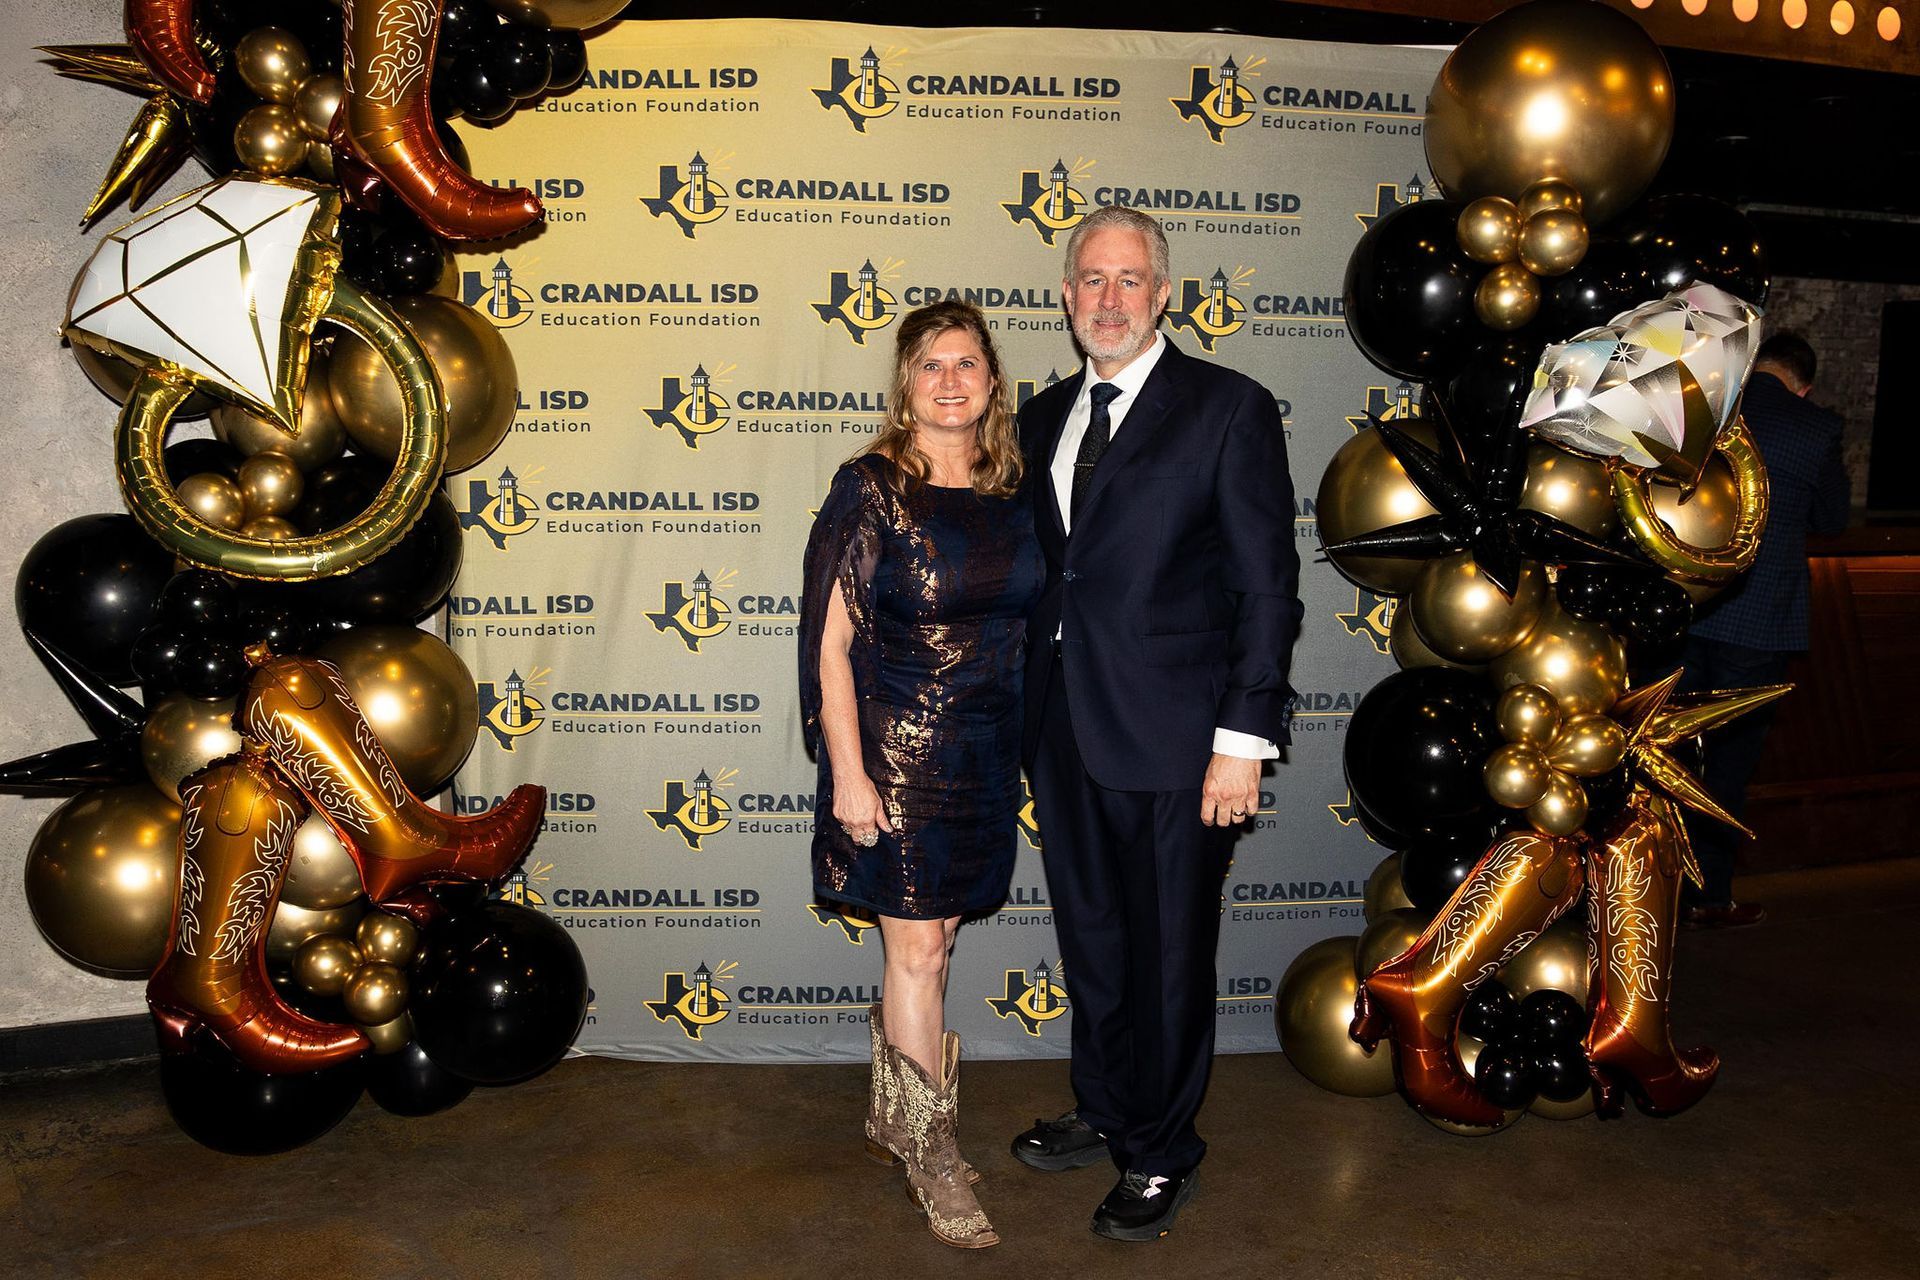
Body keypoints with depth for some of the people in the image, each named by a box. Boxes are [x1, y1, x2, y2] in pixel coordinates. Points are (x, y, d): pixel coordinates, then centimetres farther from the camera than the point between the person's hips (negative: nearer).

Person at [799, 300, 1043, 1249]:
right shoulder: (870, 489, -9)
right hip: (895, 749, -5)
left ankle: (891, 1120, 33)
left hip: (986, 751, 5)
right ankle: (932, 1154, 16)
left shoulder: (1012, 493, 5)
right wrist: (847, 773, -14)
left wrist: (1026, 746, 10)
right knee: (917, 950, 1)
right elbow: (830, 643, -11)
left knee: (931, 940, 14)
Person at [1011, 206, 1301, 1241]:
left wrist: (1244, 738, -14)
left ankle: (1158, 1153, 27)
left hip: (1171, 737, -5)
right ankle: (1103, 1113, 39)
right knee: (1089, 941, 19)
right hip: (1063, 730, 6)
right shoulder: (1044, 416, 12)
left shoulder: (1229, 409, -6)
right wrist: (1027, 710, 10)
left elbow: (1267, 587, -9)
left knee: (1168, 954, 8)